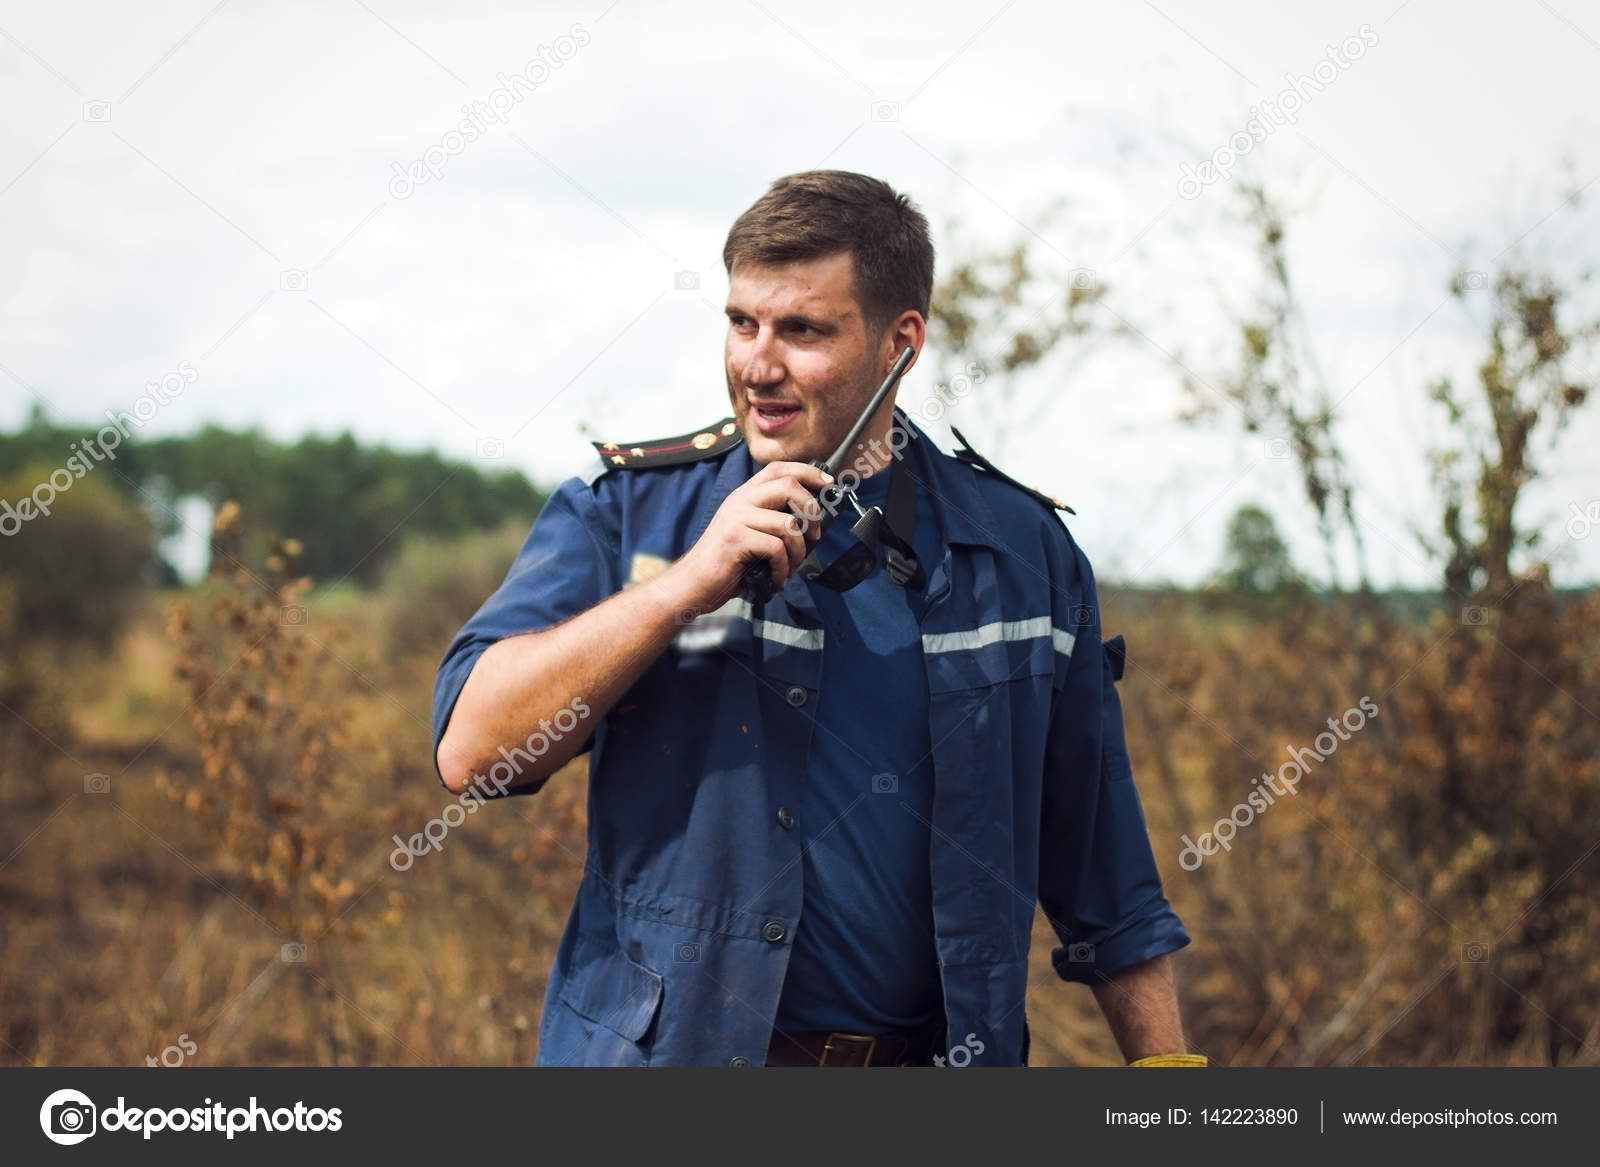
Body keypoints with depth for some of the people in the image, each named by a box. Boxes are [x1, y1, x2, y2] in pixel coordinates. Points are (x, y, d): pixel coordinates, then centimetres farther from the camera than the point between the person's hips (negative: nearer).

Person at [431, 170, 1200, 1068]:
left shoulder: (1020, 548, 4)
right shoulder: (626, 511, -1)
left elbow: (1108, 869, 9)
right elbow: (473, 750, -13)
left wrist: (1165, 1062, 5)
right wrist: (688, 582, -19)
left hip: (933, 1052, 2)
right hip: (666, 1043, -1)